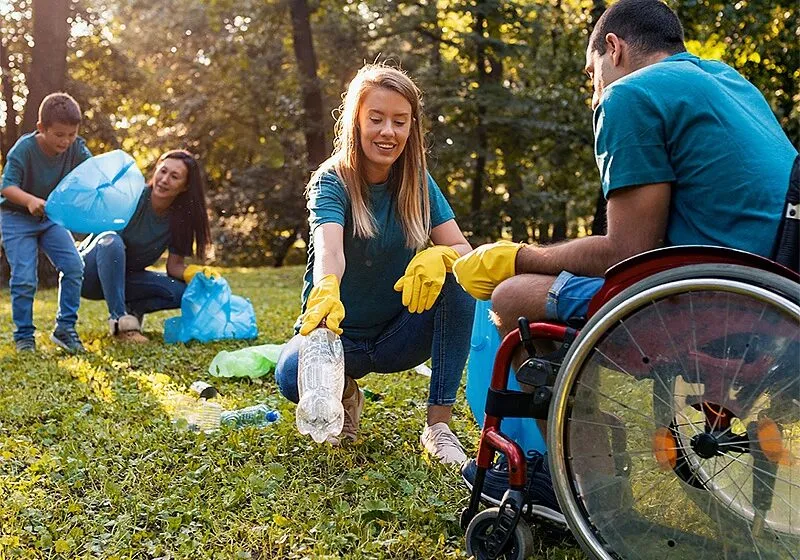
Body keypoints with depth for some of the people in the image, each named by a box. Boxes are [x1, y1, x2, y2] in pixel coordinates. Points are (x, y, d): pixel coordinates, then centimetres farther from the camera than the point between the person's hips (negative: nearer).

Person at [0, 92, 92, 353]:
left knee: (74, 267, -9)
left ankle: (65, 329, 3)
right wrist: (30, 200, -47)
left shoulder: (76, 148, -12)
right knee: (24, 279, -10)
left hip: (52, 216, 4)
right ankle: (23, 336, 7)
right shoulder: (24, 149, -24)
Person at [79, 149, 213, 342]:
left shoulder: (179, 218, -6)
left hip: (125, 278, 4)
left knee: (183, 292, -18)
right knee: (111, 240, -37)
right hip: (91, 274, -4)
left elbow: (174, 266, -5)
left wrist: (199, 273, -25)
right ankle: (120, 320, -31)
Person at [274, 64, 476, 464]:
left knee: (457, 281, -25)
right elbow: (329, 247, -36)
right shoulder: (332, 183, -14)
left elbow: (463, 250, -9)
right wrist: (327, 289, -59)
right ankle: (345, 394, 4)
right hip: (340, 335, -3)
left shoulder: (418, 184, -2)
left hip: (399, 335, 3)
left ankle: (438, 427, -17)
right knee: (292, 375, -35)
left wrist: (440, 256, -35)